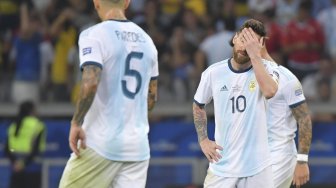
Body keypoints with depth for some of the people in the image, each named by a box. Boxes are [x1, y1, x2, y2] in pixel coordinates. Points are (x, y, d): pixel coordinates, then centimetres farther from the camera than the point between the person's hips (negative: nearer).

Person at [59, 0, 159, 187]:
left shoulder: (94, 35, -8)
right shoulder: (146, 40, 13)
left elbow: (90, 82, -22)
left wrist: (76, 122, -14)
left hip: (101, 144, -6)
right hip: (138, 147, 6)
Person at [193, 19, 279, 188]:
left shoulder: (267, 68, -4)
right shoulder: (214, 73, 1)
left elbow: (269, 91, -27)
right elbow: (198, 105, 17)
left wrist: (254, 55, -23)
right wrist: (203, 140, 7)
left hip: (256, 167, -1)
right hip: (221, 166, 1)